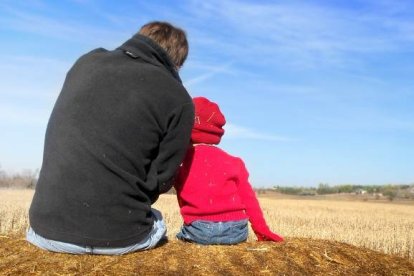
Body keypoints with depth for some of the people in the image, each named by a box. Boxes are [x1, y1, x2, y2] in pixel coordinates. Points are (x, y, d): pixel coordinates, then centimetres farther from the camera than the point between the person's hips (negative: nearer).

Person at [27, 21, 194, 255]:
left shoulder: (87, 62, 6)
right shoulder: (178, 99, -7)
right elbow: (160, 181, -3)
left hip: (48, 227, 3)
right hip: (118, 238, -3)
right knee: (155, 221, 29)